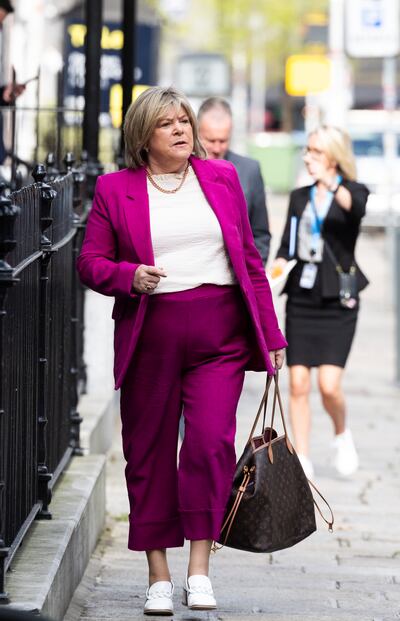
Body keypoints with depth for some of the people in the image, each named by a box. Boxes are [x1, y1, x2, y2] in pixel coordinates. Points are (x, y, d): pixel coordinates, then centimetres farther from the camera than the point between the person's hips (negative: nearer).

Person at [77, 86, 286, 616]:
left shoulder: (222, 178, 11)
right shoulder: (115, 189, 5)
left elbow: (249, 260, 13)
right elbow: (90, 263, 5)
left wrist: (270, 335, 11)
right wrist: (131, 276, -16)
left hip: (220, 334, 0)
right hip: (150, 337, 0)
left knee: (211, 441, -14)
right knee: (149, 451, 4)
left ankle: (200, 568, -5)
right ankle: (159, 577, 14)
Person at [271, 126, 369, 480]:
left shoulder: (353, 192, 0)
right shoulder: (300, 197, 12)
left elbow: (357, 207, -25)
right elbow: (286, 246, 12)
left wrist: (330, 182, -44)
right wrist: (279, 264, -11)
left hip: (336, 304, -4)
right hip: (301, 301, 4)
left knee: (329, 385, -12)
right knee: (298, 385, -2)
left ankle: (342, 434, 17)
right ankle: (302, 462, 4)